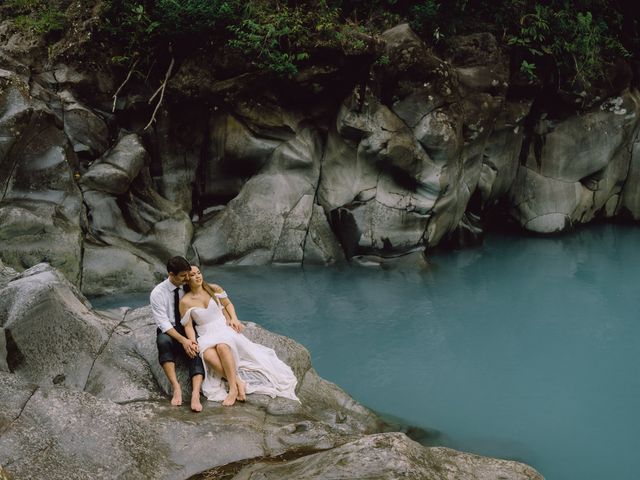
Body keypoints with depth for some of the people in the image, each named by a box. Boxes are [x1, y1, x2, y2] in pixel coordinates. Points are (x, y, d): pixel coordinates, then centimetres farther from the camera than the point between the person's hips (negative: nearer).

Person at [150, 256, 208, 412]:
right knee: (163, 341, -38)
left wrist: (193, 339, -18)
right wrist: (183, 340, -32)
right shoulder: (157, 293, -11)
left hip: (189, 330, 2)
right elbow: (163, 323, -18)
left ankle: (196, 393, -49)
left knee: (196, 349, -32)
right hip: (168, 332, -2)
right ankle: (176, 387, -42)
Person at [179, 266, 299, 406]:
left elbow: (228, 304, 17)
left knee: (222, 346, -38)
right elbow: (188, 326, 1)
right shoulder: (185, 302, -1)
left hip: (223, 327, 0)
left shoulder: (214, 289, 4)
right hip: (206, 335, 0)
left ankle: (233, 388, -35)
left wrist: (234, 319, 0)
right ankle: (238, 382, -29)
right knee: (208, 355, -37)